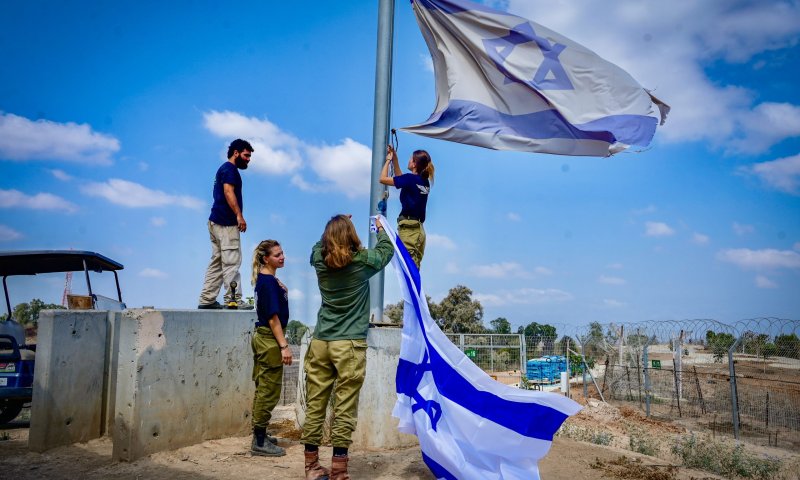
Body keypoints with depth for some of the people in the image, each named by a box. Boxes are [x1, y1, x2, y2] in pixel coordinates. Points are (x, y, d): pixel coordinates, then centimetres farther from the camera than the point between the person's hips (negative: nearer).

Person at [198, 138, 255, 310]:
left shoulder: (224, 169, 24)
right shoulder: (230, 169, -6)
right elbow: (228, 191, -19)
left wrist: (236, 216, 20)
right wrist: (239, 215, -24)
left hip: (216, 222, 10)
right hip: (226, 222, -10)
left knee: (216, 262, 10)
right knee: (232, 262, -10)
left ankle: (207, 300, 12)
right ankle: (233, 299, -10)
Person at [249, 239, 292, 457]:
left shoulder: (264, 278, 11)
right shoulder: (269, 282, -18)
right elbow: (273, 317, -21)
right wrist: (284, 346, -21)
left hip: (262, 337, 10)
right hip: (270, 340, -10)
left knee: (263, 388, 17)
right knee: (269, 391, -3)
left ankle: (260, 435, 28)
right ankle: (259, 442, 5)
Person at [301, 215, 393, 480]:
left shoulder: (319, 259, 4)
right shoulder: (362, 260, -4)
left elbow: (320, 244, 29)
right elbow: (387, 249, 17)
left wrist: (336, 226, 38)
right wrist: (381, 227, 34)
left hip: (320, 342, 4)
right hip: (349, 344, -4)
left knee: (315, 406, 8)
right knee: (344, 409, -2)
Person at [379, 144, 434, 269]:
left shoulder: (410, 178, -11)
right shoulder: (425, 181, 12)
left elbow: (383, 179, -5)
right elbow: (400, 177, 28)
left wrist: (388, 160, 8)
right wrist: (394, 158, 26)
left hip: (408, 228, -8)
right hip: (419, 229, 8)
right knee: (414, 266, 10)